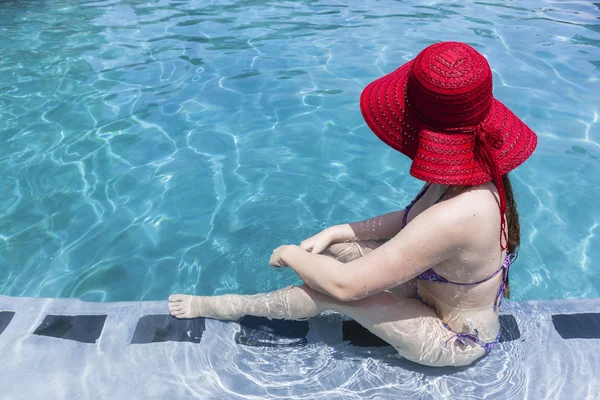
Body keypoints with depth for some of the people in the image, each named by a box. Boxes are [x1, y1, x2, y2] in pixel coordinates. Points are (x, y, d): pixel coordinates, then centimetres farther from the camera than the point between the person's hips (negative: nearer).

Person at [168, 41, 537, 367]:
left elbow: (345, 285, -36)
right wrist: (334, 233, -7)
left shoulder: (453, 217, -43)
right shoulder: (477, 168, -14)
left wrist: (291, 255, -16)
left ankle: (217, 307, 10)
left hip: (454, 340, -7)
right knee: (336, 247, -1)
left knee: (329, 289, -16)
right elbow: (413, 220, 1)